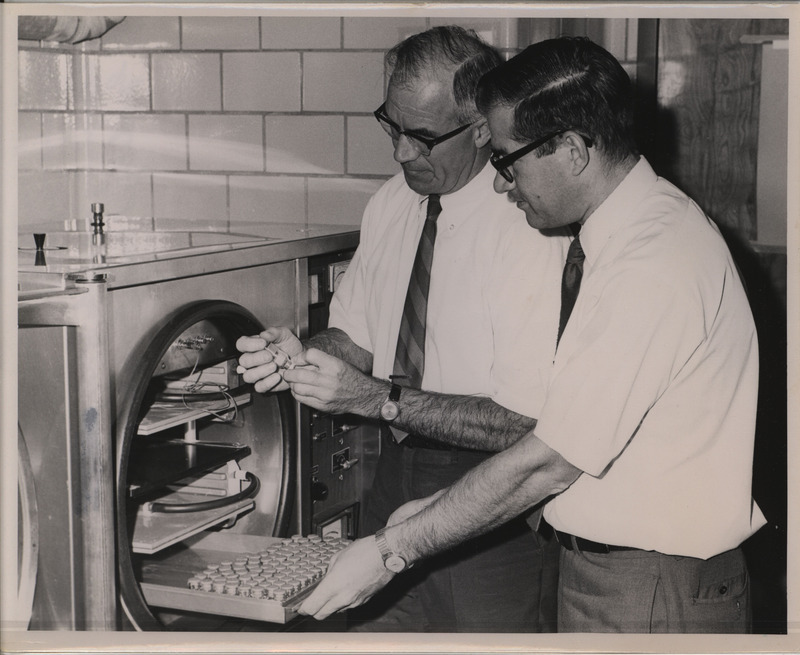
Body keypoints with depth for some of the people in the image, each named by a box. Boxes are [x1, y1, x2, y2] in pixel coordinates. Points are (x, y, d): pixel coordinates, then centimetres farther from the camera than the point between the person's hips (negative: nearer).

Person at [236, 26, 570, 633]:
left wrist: (377, 397, -26)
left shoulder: (527, 231, -20)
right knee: (375, 628, 16)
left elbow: (526, 421, -23)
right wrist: (305, 353, -10)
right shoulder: (391, 203, 2)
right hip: (394, 477, 6)